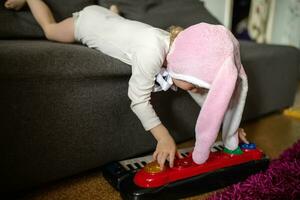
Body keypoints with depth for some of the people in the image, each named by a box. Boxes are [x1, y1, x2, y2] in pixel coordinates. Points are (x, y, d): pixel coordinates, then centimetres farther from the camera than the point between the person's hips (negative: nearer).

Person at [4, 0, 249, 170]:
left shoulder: (186, 55, -26)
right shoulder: (153, 51, -46)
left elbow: (204, 93, -12)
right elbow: (138, 99, -38)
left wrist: (230, 126, -14)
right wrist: (163, 137, -42)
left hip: (110, 23, 4)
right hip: (88, 20, -4)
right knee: (50, 29, 25)